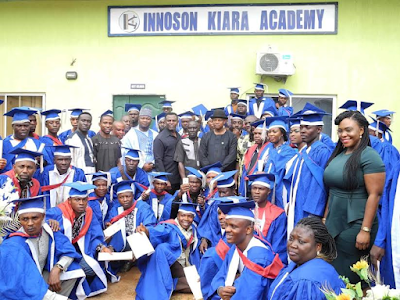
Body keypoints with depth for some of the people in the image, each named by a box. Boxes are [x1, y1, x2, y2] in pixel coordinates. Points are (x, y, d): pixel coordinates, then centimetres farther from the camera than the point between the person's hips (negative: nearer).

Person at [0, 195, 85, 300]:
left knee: (72, 270, -10)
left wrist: (56, 269, -23)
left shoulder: (47, 230, -11)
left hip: (40, 278, 6)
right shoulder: (13, 248, -27)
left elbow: (69, 251, -5)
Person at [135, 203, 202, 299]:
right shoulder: (170, 227, -12)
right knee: (161, 248, -36)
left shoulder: (193, 228, 6)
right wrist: (147, 232, -56)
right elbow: (159, 232, -35)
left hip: (187, 267, 5)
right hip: (170, 263, -5)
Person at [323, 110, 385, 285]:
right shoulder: (338, 154, 9)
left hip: (355, 226, -7)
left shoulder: (369, 156, -14)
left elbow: (375, 195, -18)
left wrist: (365, 230, -20)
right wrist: (325, 219, 12)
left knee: (346, 277, 5)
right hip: (334, 224, 7)